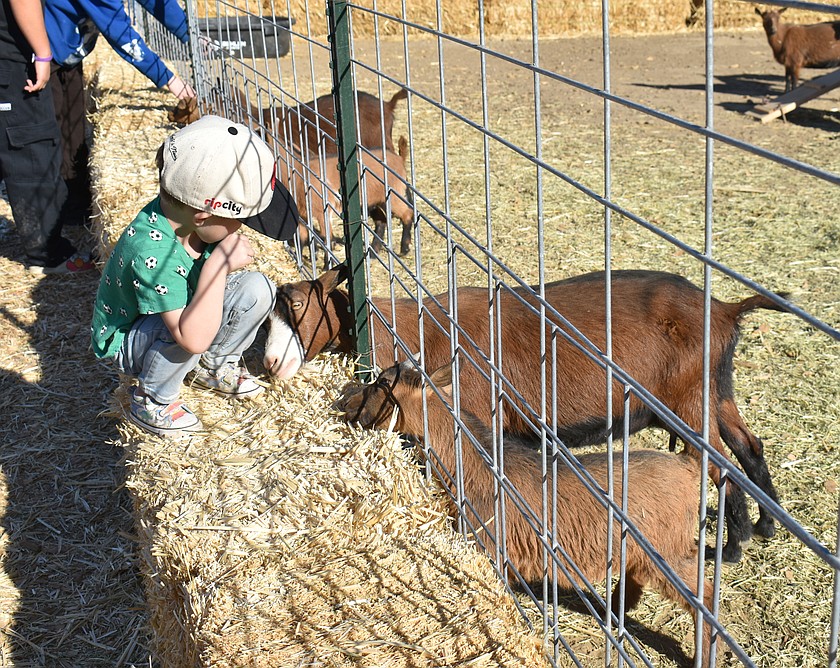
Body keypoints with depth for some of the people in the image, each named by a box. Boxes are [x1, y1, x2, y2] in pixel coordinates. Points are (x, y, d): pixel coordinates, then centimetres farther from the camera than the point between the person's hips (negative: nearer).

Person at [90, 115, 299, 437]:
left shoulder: (187, 211, -19)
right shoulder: (152, 252, -42)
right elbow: (194, 338, -47)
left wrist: (238, 249, -18)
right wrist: (218, 264, -45)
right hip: (128, 339, -7)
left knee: (256, 288, -11)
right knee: (188, 334, -38)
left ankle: (214, 366, 12)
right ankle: (151, 401, -9)